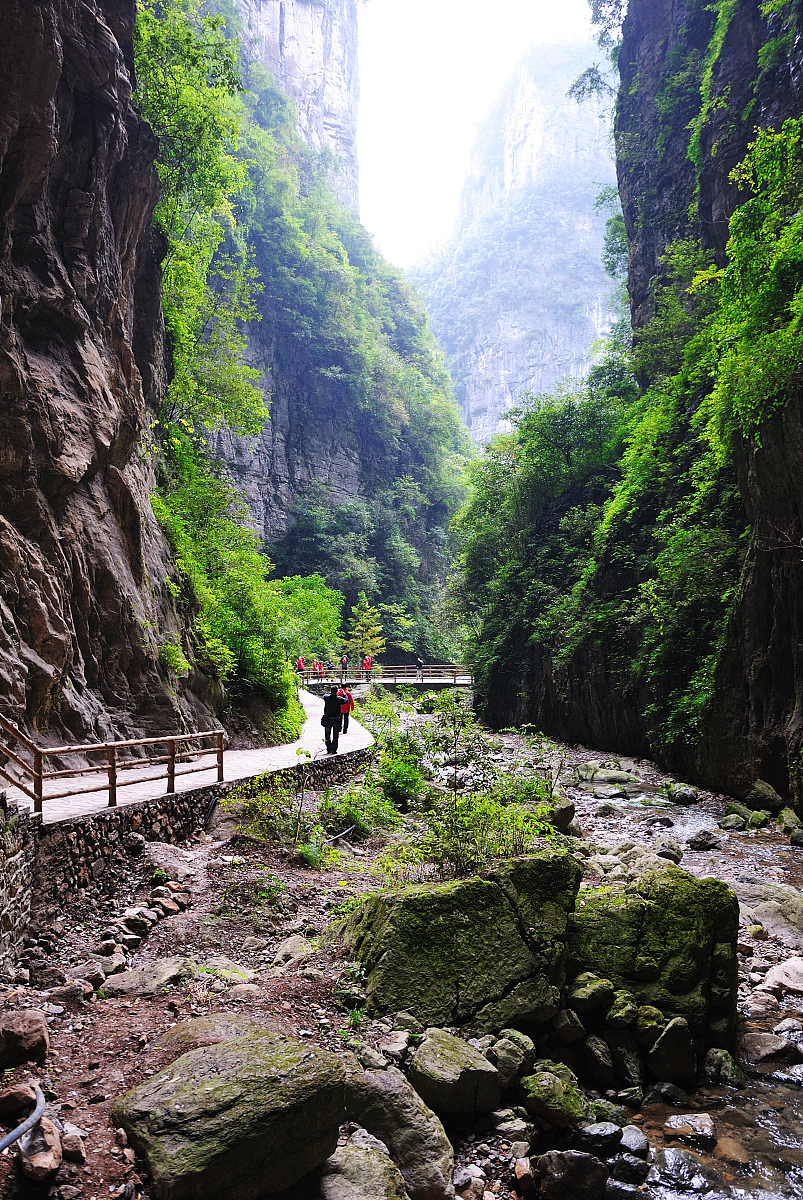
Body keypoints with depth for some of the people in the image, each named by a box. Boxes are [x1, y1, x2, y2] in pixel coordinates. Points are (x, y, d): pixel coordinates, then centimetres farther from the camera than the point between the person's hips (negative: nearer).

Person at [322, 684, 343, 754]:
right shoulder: (338, 699, -10)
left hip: (327, 719, 2)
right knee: (335, 736, 6)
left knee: (327, 736, 12)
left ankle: (329, 749, 11)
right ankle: (334, 750, 4)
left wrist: (331, 692, 30)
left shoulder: (326, 697, -6)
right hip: (336, 720, -2)